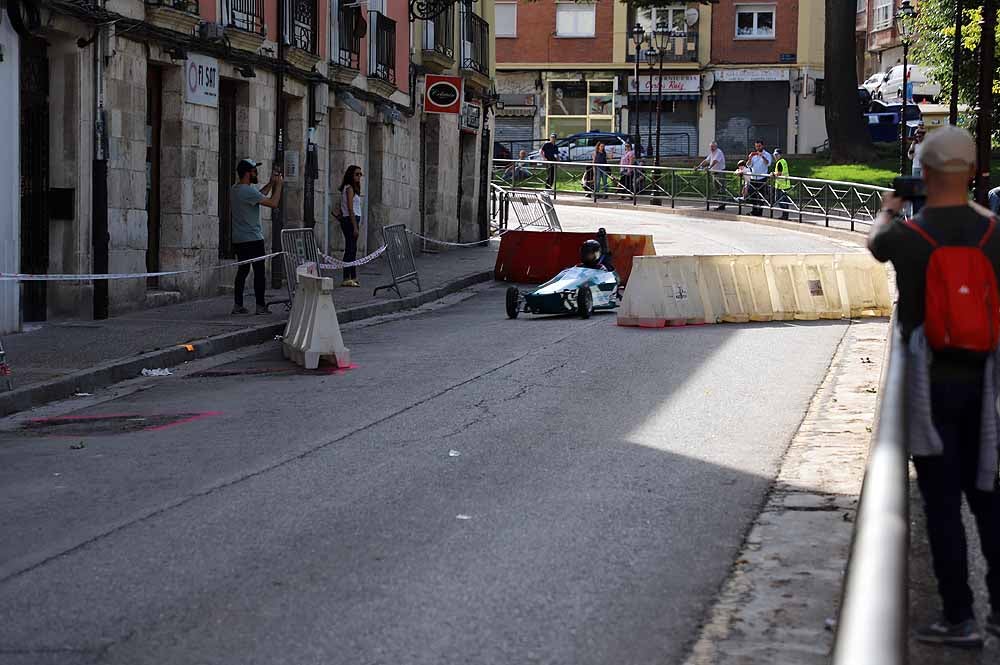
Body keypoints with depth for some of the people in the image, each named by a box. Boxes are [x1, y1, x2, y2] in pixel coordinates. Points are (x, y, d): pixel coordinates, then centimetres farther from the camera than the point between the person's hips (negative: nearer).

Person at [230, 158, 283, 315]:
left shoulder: (234, 189, 11)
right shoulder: (248, 191, -18)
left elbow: (259, 196, 22)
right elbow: (273, 203, -19)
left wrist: (271, 183, 18)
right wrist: (279, 185, -6)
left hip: (238, 240, 9)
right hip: (253, 239, -9)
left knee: (242, 270, 11)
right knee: (259, 272, -1)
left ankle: (238, 305, 8)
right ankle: (260, 306, 1)